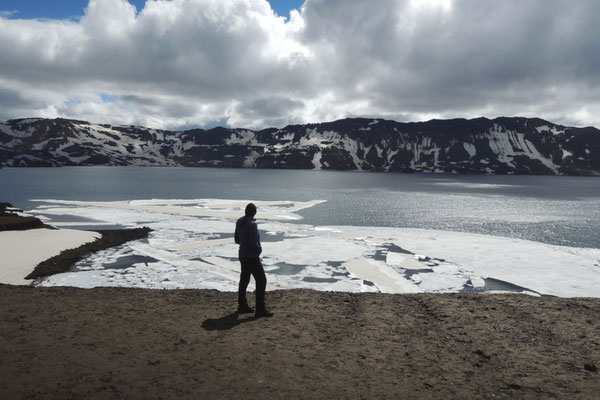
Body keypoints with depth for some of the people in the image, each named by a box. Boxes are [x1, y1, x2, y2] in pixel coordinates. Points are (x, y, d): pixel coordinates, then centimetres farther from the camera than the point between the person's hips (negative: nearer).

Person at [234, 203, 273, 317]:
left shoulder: (239, 223, 5)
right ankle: (260, 309, -2)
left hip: (243, 255, 9)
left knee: (244, 280, 18)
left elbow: (237, 239, 14)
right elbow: (254, 243, -23)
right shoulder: (252, 224, -21)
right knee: (261, 280, -3)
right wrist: (259, 249, -5)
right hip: (252, 257, -9)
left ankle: (242, 306, 28)